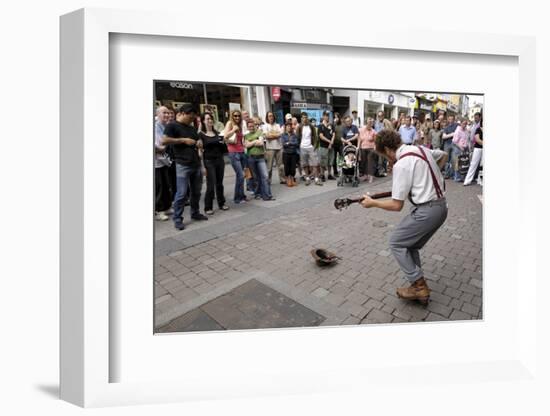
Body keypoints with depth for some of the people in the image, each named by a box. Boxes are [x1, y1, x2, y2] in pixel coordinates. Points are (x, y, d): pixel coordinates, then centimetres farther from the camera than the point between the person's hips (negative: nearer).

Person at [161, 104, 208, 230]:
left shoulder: (191, 128, 18)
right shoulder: (172, 126, -4)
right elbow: (164, 141, -19)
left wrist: (198, 143, 12)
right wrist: (183, 140, -16)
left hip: (196, 164, 7)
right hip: (183, 165, -7)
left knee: (196, 192, 13)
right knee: (181, 193, -6)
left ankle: (195, 213, 29)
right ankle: (177, 219, 3)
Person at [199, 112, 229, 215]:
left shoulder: (217, 133, 12)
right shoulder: (201, 134, -3)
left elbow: (224, 148, 14)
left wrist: (222, 143, -9)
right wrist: (202, 166, -15)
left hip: (219, 160, 5)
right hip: (209, 161, -5)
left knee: (219, 184, 11)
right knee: (211, 185, -7)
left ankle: (221, 203, 23)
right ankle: (208, 207, 3)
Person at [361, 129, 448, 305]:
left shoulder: (401, 165, -18)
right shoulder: (421, 148, 7)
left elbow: (396, 205, -17)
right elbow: (442, 155, 32)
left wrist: (372, 202, -4)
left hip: (426, 211, -9)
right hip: (441, 206, 9)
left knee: (396, 243, 5)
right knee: (410, 245, 18)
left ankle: (419, 287, 6)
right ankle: (419, 287, 22)